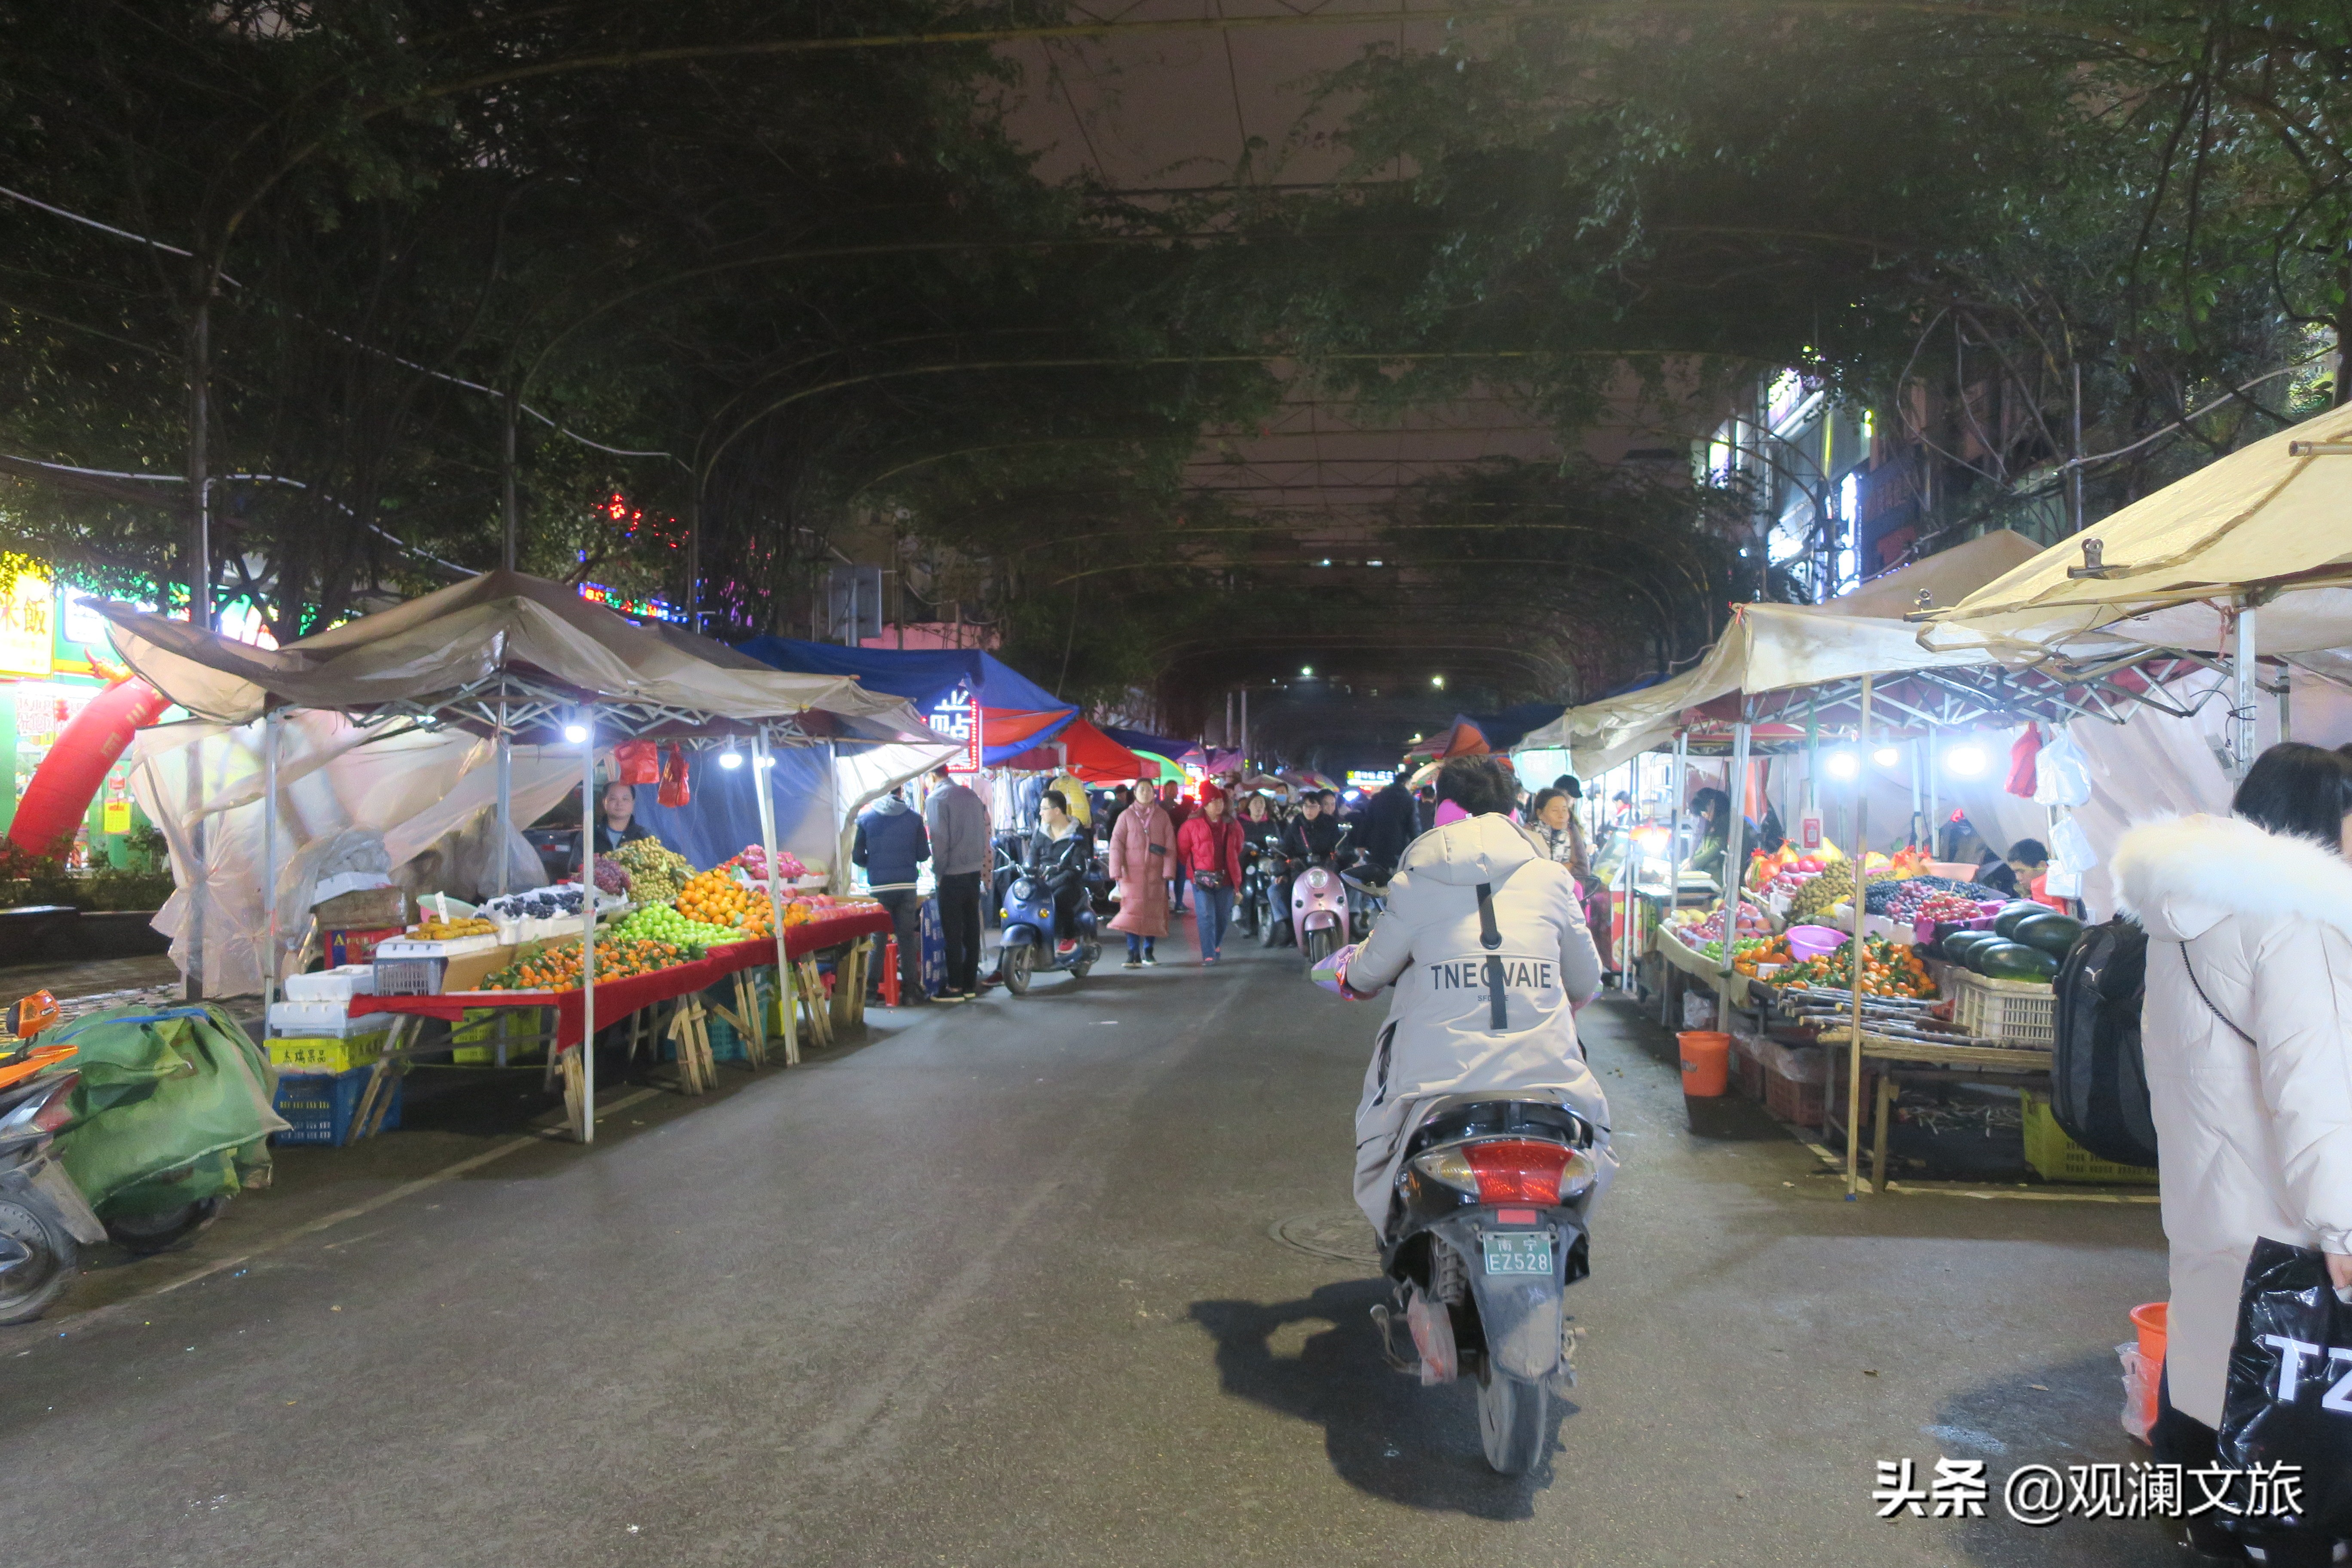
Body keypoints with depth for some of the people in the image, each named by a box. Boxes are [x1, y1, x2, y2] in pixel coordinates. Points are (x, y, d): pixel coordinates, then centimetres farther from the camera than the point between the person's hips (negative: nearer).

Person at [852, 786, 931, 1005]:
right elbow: (924, 855, 1)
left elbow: (857, 857, 0)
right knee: (907, 937, 6)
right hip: (907, 886, 0)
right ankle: (911, 991, 6)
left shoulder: (866, 817, 1)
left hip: (879, 887, 0)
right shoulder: (913, 818, 1)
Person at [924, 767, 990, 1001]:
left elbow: (939, 840, -13)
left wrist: (938, 870, -3)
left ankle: (956, 986, 2)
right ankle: (971, 985, 13)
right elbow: (983, 834, 13)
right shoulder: (972, 796, 11)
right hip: (975, 872, 6)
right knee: (972, 929, 9)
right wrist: (979, 863, 17)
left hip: (952, 875, -6)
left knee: (953, 931, -1)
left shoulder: (936, 799, -9)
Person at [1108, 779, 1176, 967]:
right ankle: (1134, 955, -9)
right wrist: (1117, 871, -11)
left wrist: (1169, 870, -5)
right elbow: (1116, 844, -2)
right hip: (1132, 873, -2)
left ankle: (1148, 951, 20)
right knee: (1132, 912, -10)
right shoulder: (1126, 816, 4)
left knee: (1154, 913, 5)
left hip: (1156, 873, 2)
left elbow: (1170, 845, 4)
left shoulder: (1162, 816, 7)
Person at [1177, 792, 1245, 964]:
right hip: (1203, 878, -3)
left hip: (1226, 877, 4)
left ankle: (1216, 947, 31)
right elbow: (1182, 851, 7)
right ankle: (1209, 955, -9)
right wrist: (1193, 869, 13)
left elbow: (1238, 850, 23)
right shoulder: (1193, 825, -1)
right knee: (1206, 916, -11)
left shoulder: (1233, 826, 10)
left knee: (1223, 917, 9)